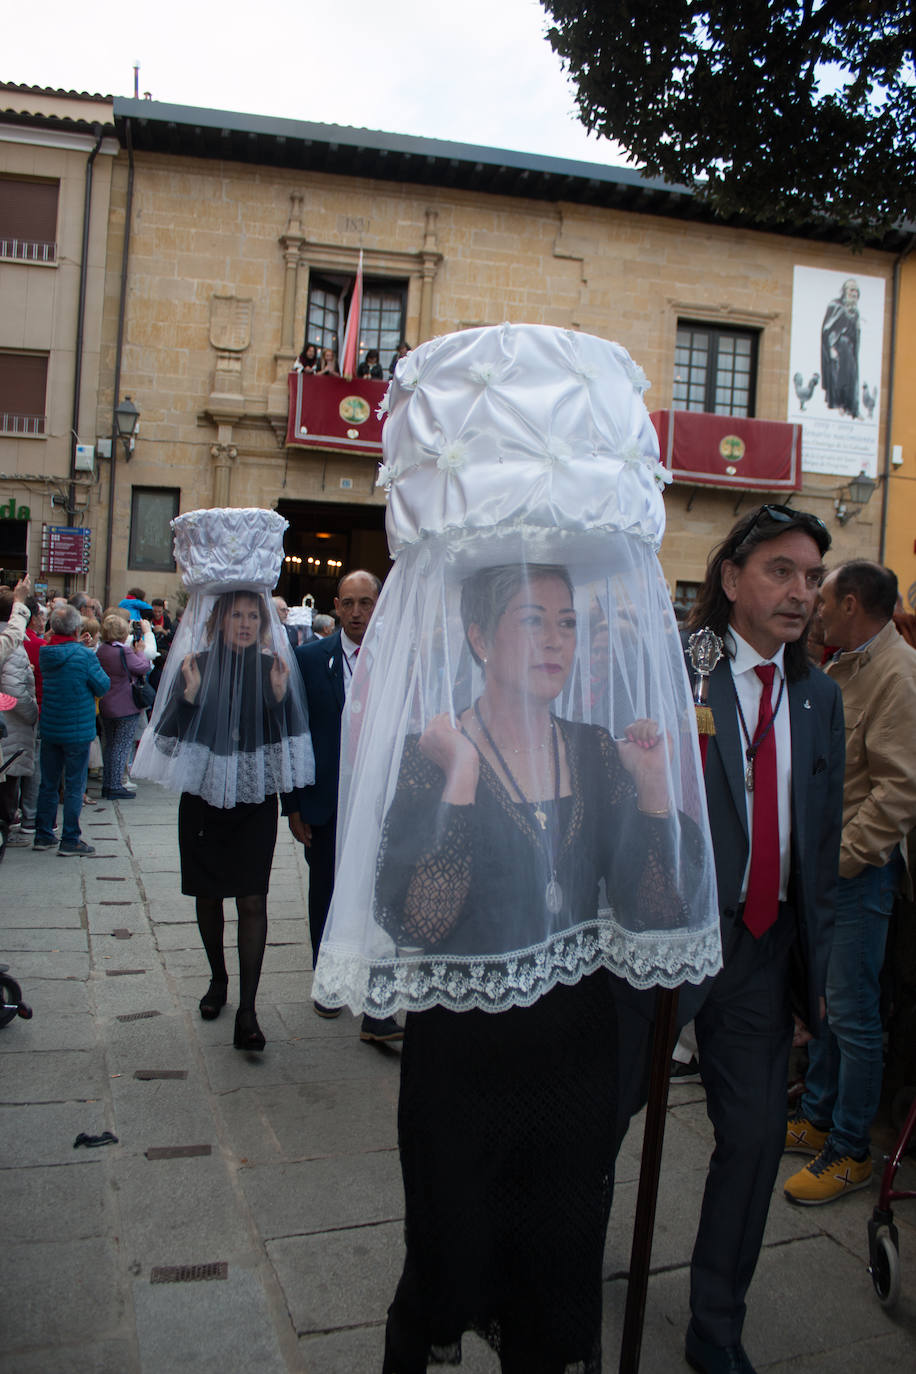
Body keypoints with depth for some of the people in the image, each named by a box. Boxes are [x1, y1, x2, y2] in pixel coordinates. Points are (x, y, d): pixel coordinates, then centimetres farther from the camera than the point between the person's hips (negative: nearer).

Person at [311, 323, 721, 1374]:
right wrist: (461, 783, -30)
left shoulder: (604, 751, -1)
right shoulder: (425, 752, -13)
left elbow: (660, 915, -5)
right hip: (459, 1064, -3)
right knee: (445, 1283, 17)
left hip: (576, 1062, 4)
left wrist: (657, 793, -16)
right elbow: (412, 923, -25)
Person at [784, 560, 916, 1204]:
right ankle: (817, 1118, 33)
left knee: (853, 1016, 1)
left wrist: (837, 859, -19)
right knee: (823, 1000, 18)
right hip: (822, 861, 9)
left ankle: (850, 1150, 15)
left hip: (860, 868, -9)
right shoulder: (843, 668, 13)